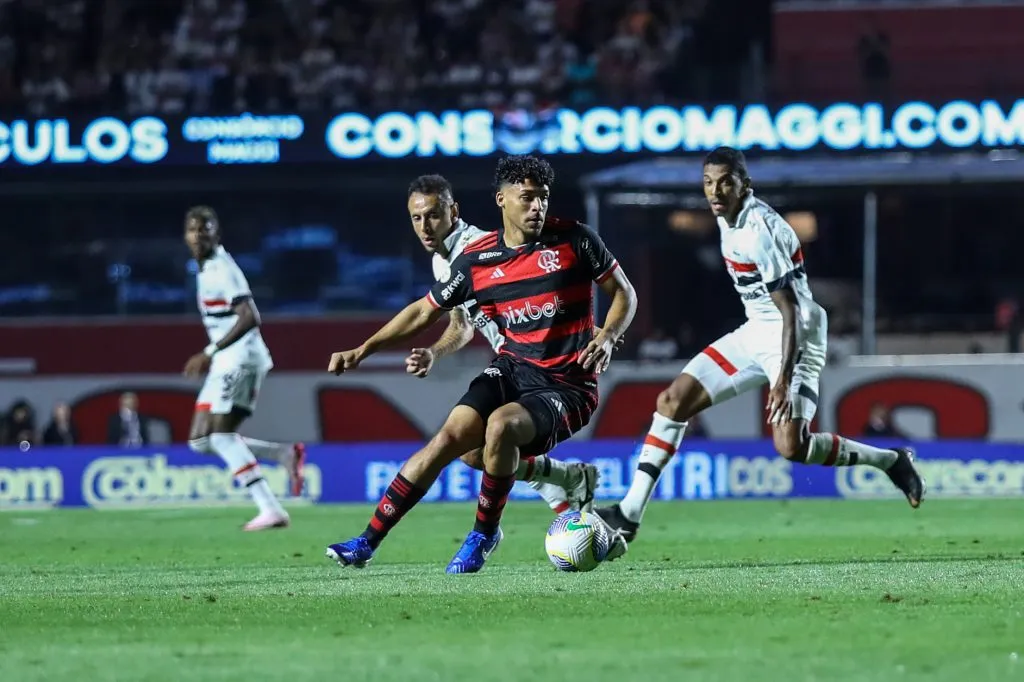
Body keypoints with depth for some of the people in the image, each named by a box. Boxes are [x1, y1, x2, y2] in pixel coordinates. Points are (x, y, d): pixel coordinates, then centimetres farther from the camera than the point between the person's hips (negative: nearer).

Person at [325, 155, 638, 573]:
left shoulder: (573, 240, -5)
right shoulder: (476, 260, 3)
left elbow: (623, 293, 4)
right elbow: (425, 312, 12)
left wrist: (607, 337, -16)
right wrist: (363, 350, 4)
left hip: (567, 386, -3)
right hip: (512, 370, 3)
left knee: (500, 425, -32)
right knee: (450, 436, -18)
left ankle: (485, 533, -9)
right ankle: (366, 543, -14)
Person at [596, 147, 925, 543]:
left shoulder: (760, 229, -22)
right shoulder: (729, 218, 5)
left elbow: (789, 309, -23)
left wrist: (784, 377, -29)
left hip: (791, 338, -9)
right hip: (755, 334, 9)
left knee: (792, 448, -20)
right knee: (672, 401, 1)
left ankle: (891, 461, 2)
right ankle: (629, 514, 2)